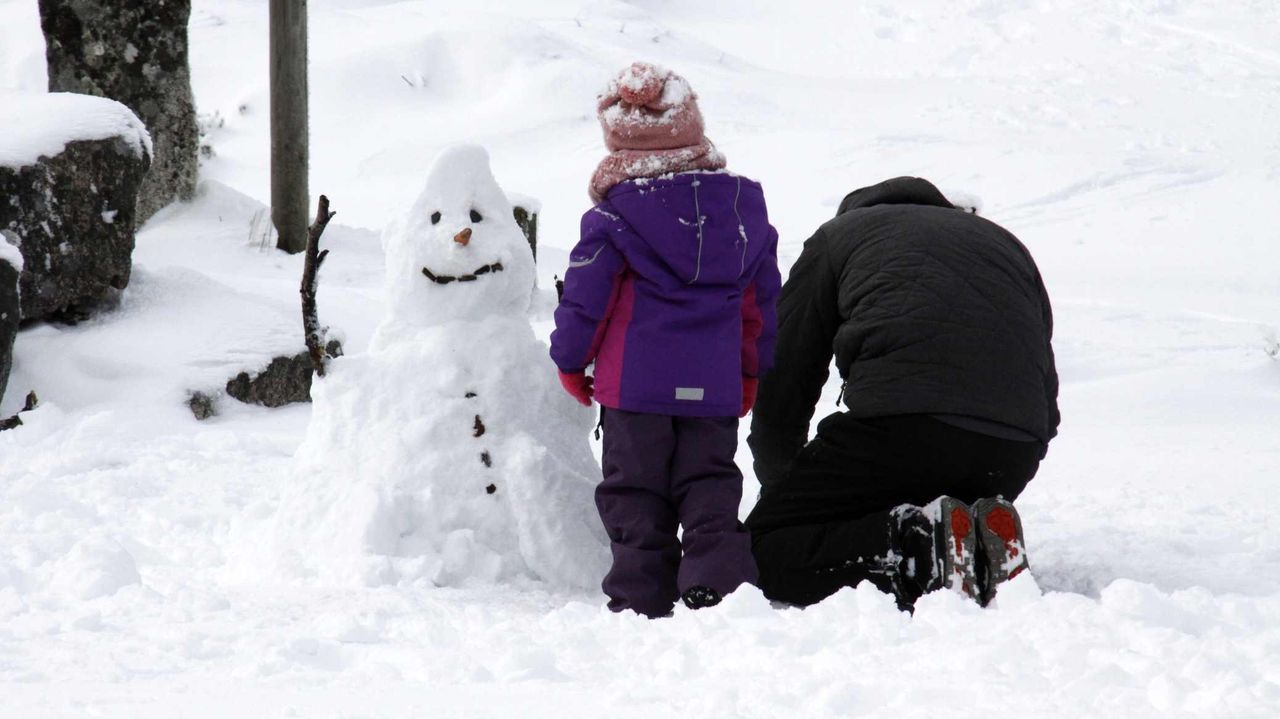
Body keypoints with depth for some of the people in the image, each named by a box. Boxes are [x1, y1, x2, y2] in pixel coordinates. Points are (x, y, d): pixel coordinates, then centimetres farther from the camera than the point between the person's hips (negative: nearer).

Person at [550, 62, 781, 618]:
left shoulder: (611, 217, -8)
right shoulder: (743, 204, 6)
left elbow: (586, 296, -6)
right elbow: (762, 297, 14)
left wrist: (570, 361, 10)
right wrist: (751, 369, 24)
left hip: (636, 382, -3)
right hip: (715, 384, 3)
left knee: (635, 494, 4)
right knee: (710, 487, 10)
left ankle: (641, 597, 1)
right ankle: (719, 580, -6)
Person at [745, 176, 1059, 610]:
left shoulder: (837, 236, 25)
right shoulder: (1008, 245, 36)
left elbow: (780, 390, 23)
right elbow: (1047, 399, 29)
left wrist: (779, 488, 37)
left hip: (901, 419, -5)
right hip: (1015, 453, 5)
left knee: (765, 551, 5)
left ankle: (921, 546, -19)